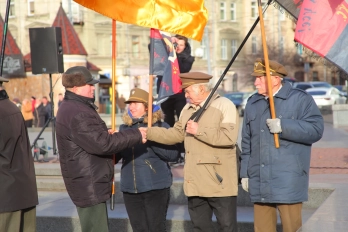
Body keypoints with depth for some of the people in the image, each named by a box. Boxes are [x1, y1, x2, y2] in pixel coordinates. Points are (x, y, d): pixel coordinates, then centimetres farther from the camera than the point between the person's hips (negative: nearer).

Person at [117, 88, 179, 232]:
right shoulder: (124, 128, 9)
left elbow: (173, 154, -13)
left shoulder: (160, 126, -4)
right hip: (130, 189, 4)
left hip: (156, 187, -4)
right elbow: (115, 156, 10)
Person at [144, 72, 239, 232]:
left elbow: (229, 137, -21)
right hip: (196, 182, 7)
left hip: (220, 181, -7)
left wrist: (199, 131, -16)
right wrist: (148, 132, 10)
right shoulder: (188, 109, 15)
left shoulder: (225, 106, -8)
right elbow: (175, 134, 19)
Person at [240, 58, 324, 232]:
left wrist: (283, 126, -18)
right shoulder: (253, 103, 16)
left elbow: (316, 129, -13)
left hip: (288, 181, -5)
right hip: (259, 182, 6)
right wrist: (245, 173, 17)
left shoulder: (300, 99, -1)